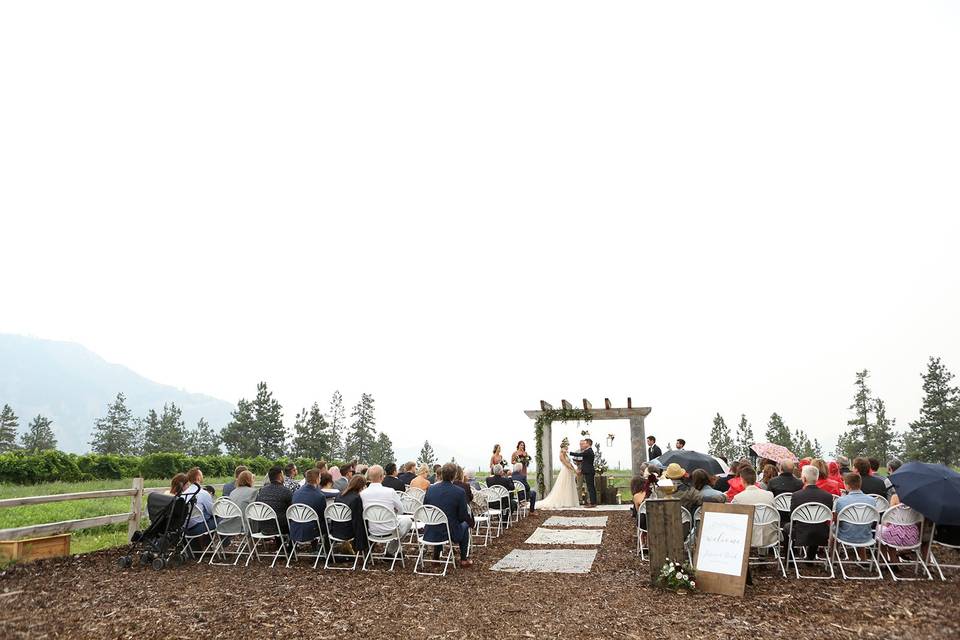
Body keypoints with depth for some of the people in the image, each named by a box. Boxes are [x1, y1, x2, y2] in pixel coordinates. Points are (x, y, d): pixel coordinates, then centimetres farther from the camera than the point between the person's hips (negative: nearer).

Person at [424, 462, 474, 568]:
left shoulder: (430, 489, -6)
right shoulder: (459, 492, -17)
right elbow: (463, 516, -10)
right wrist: (471, 522, 12)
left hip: (431, 533, 3)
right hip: (450, 533, -3)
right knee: (466, 525, 27)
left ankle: (436, 557, 37)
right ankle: (464, 559, 25)